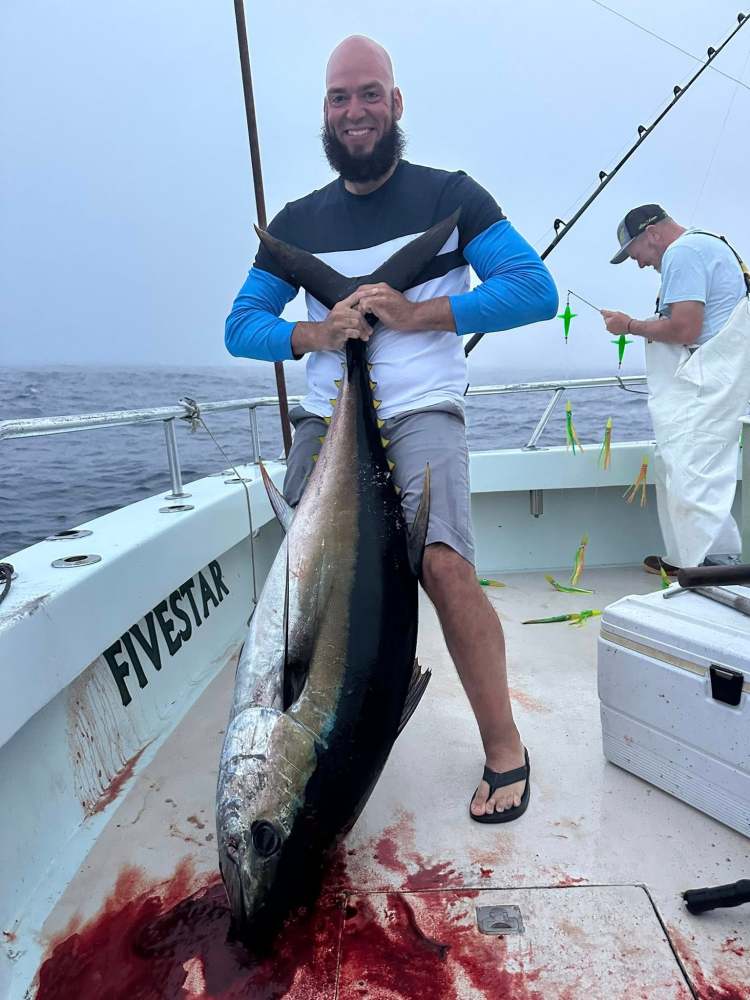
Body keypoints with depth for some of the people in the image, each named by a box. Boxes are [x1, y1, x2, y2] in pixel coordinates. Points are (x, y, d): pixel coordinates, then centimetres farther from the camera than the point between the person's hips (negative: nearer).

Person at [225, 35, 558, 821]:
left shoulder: (448, 194, 6)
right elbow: (241, 325, 11)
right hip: (324, 422, 5)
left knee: (443, 564, -23)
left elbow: (536, 289, -3)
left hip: (419, 414, -4)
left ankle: (504, 748, -5)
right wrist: (314, 333, -10)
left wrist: (416, 313, -13)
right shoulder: (297, 222, 15)